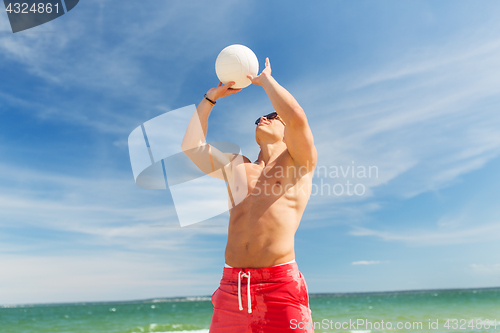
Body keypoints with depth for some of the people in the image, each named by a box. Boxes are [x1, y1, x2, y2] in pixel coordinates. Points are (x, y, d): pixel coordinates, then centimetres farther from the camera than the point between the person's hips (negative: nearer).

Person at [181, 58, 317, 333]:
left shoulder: (298, 161, 7)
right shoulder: (235, 166, 21)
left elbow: (296, 116, -11)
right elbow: (191, 146, 18)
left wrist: (265, 79, 6)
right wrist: (210, 98, 22)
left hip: (280, 287, -4)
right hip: (231, 286, 5)